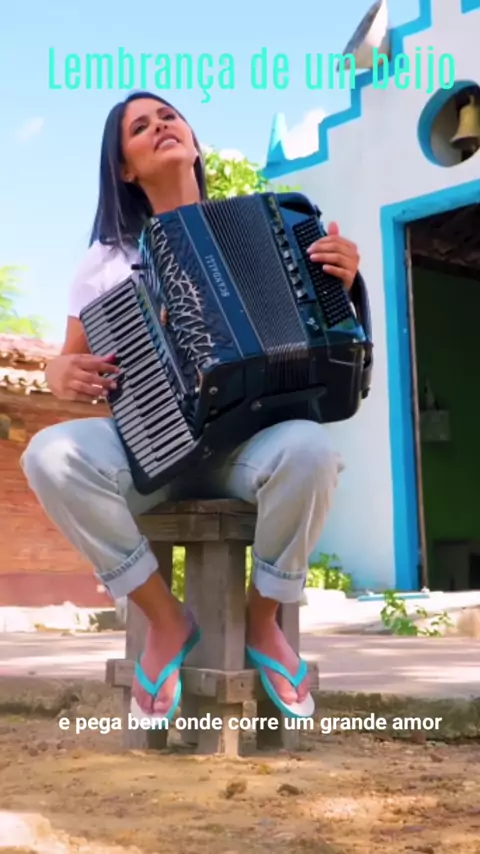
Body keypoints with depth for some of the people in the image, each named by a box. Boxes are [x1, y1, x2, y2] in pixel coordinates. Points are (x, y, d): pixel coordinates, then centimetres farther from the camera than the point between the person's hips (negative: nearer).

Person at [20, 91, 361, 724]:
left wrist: (337, 285, -13)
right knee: (51, 455, -30)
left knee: (308, 449, -36)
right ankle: (166, 620, -12)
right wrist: (63, 375, -13)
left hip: (248, 439, -1)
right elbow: (67, 362, 12)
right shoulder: (108, 258, 9)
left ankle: (264, 619, -8)